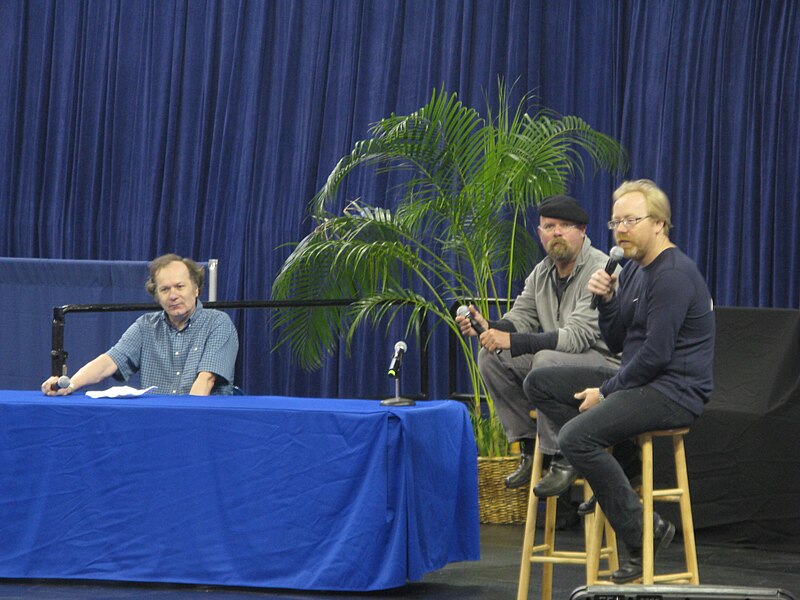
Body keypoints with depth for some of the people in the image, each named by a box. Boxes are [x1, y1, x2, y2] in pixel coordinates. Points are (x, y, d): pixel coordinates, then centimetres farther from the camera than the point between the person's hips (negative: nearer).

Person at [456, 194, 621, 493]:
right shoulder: (542, 272, 8)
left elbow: (577, 336, -27)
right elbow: (521, 318, 9)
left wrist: (513, 342, -32)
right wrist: (489, 327, -15)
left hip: (604, 360, -8)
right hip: (559, 354, 9)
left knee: (547, 361, -36)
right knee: (491, 357, -7)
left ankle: (562, 459, -23)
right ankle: (530, 448, 0)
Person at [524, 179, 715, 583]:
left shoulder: (673, 275, -17)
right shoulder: (633, 269, 14)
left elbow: (656, 354, -21)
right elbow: (617, 344, 15)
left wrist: (606, 393, -11)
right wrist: (607, 299, -2)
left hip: (674, 393, -10)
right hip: (637, 380, 10)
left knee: (577, 435, -27)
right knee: (541, 384, 5)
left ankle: (645, 535, -18)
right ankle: (595, 469, -1)